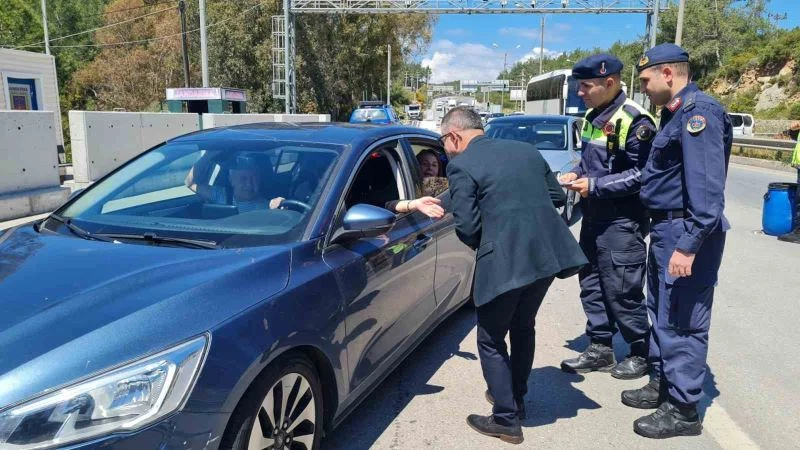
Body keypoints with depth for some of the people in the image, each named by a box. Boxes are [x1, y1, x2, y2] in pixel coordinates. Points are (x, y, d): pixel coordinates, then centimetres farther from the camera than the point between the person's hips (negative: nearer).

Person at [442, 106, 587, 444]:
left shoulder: (462, 165, -6)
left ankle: (507, 420, 17)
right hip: (548, 251, 7)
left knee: (491, 340, 11)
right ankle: (515, 398, 40)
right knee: (523, 327, 25)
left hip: (505, 260, -7)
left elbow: (466, 227, -10)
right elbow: (557, 197, 18)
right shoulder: (526, 149, 14)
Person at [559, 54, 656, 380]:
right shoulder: (593, 116, 11)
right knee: (592, 285, 14)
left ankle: (642, 352, 20)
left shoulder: (634, 120, -17)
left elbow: (642, 174, -20)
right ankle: (599, 348, 26)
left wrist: (594, 186, -19)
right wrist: (577, 174, 3)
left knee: (622, 291, 1)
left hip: (622, 222, -9)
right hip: (594, 217, 9)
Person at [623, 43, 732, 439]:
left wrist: (689, 244, -26)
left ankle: (683, 410, 9)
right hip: (666, 229, 10)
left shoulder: (698, 112, -16)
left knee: (682, 321, -2)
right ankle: (662, 384, 33)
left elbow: (706, 189, -24)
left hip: (685, 232, -10)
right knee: (661, 313, 18)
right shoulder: (676, 112, 15)